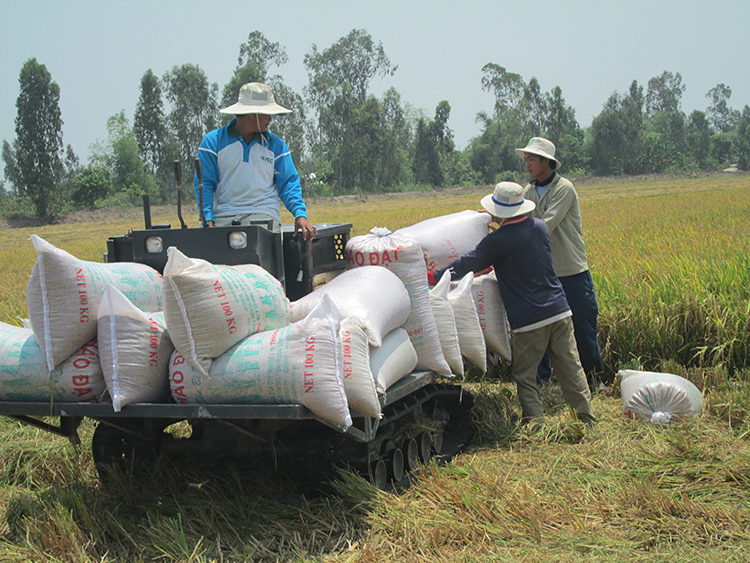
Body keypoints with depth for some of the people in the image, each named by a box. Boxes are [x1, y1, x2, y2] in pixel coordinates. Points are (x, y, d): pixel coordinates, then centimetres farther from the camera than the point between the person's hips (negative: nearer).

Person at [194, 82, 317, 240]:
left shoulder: (275, 144, 15)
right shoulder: (213, 141, 8)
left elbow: (288, 183, 10)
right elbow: (204, 184, 4)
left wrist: (300, 214, -8)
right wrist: (208, 220, -11)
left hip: (263, 214, 1)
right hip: (223, 216, 0)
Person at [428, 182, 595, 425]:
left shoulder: (496, 241, -12)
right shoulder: (539, 227, 6)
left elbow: (467, 265, -5)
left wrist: (431, 276, 5)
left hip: (528, 320, -5)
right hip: (559, 310, 6)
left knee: (525, 375, 7)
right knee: (570, 367, 11)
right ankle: (586, 418, 17)